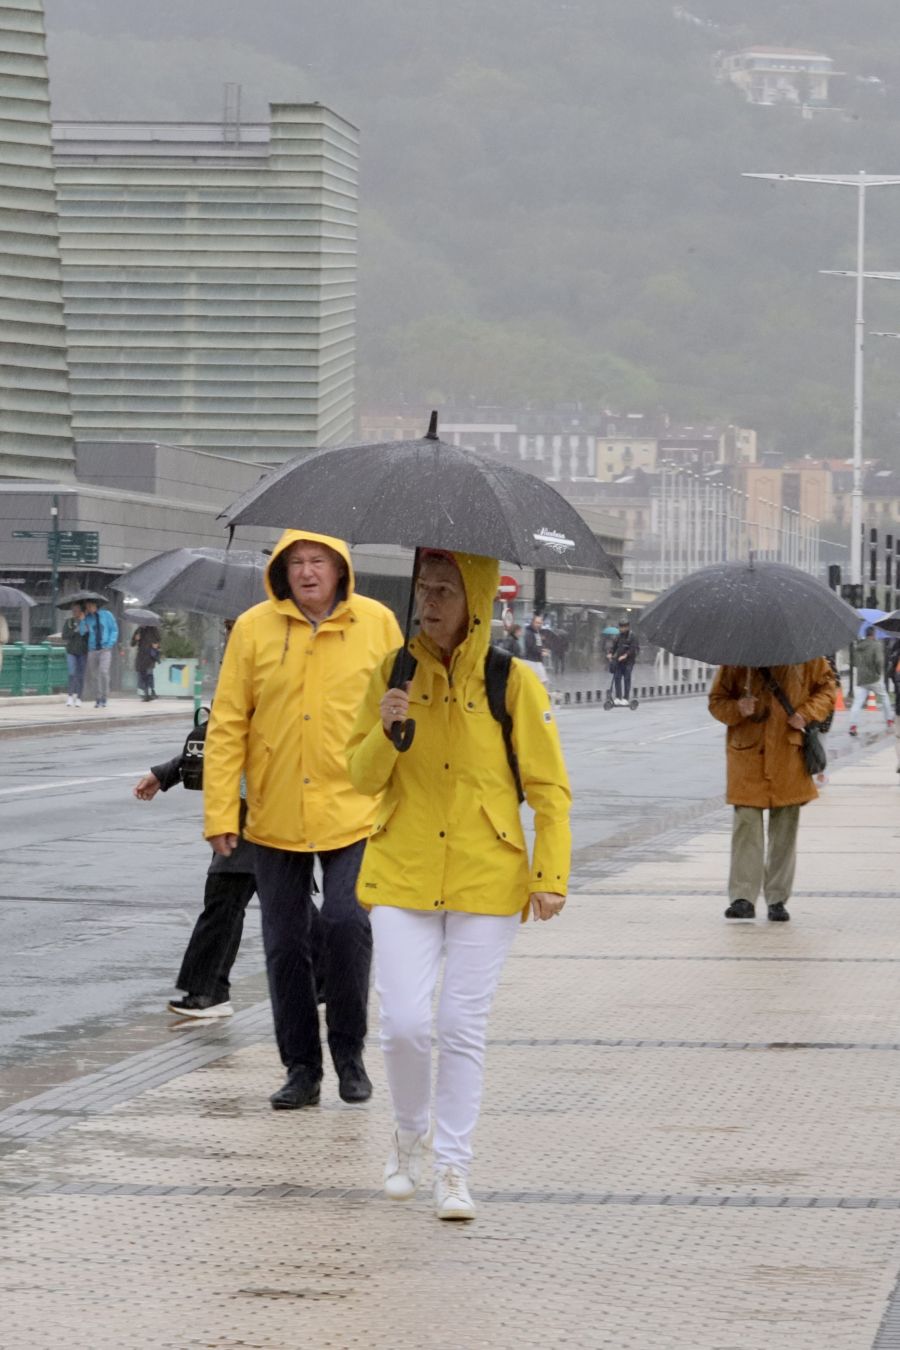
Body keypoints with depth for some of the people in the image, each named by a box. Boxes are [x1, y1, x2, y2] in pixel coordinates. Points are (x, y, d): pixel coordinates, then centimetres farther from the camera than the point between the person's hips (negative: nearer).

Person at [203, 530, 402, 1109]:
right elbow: (227, 725, 0)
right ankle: (301, 1068, 19)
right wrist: (220, 813, -4)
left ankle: (350, 1053, 4)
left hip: (355, 815, -2)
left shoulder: (377, 624, -1)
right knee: (286, 946, 6)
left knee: (347, 922, -16)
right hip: (276, 819, 2)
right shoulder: (254, 628, -1)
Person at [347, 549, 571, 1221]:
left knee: (463, 1028, 0)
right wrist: (385, 731, -14)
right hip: (403, 875, 1)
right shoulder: (395, 673, 4)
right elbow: (363, 777, 6)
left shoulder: (513, 682, -3)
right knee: (405, 1023, -7)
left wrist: (551, 876, -5)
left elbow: (550, 789, 1)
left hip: (486, 881, -1)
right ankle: (410, 1135, 20)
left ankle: (452, 1168, 10)